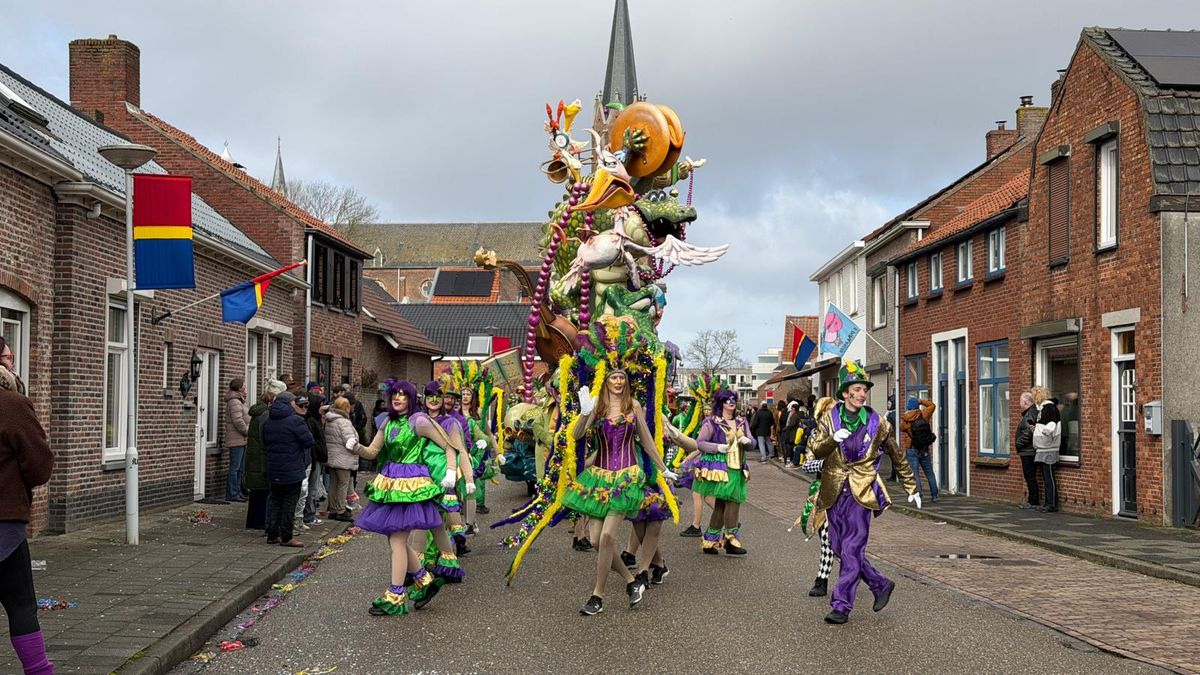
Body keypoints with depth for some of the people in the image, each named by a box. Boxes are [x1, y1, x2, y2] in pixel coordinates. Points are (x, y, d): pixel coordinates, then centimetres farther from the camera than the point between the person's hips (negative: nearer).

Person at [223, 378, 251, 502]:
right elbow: (238, 421, -21)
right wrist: (248, 431, -12)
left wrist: (248, 431, 10)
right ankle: (232, 494, -5)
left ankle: (237, 492, 20)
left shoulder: (239, 401, 20)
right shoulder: (234, 402, -14)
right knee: (235, 467, -7)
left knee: (241, 468, 14)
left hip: (242, 440, 11)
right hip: (236, 440, -10)